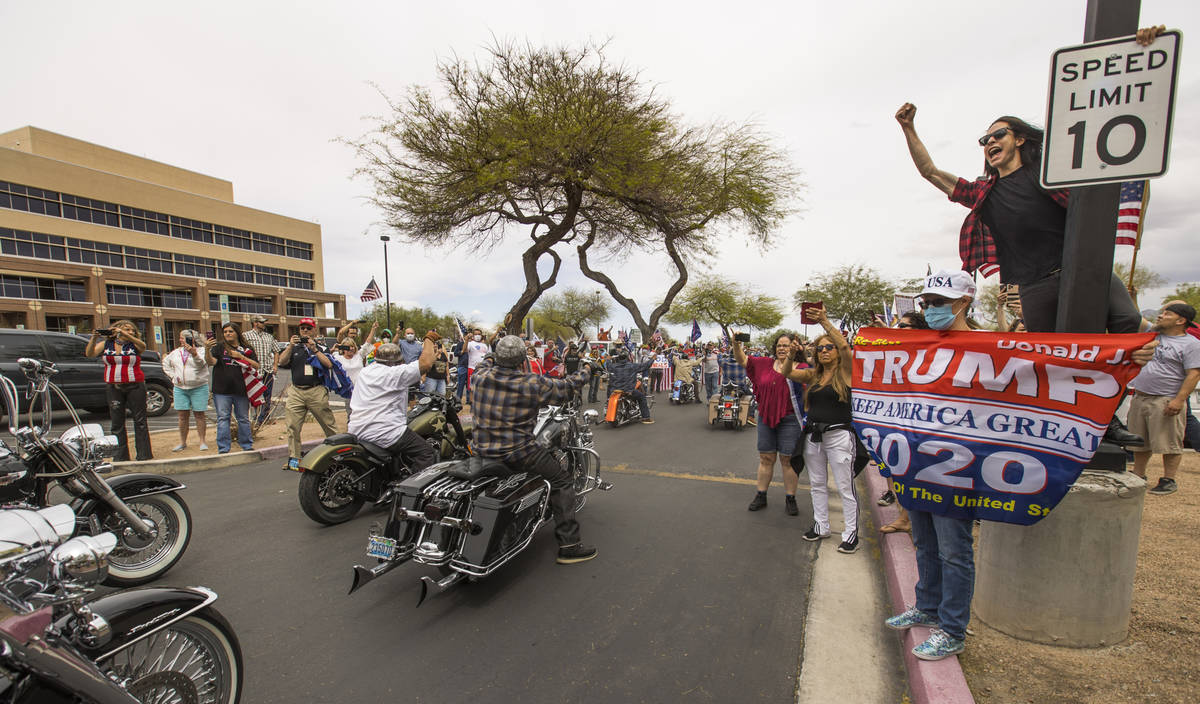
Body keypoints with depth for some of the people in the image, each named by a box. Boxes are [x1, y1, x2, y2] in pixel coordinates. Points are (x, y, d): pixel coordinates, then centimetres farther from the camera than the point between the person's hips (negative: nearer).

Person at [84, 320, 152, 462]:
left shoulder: (134, 344, 3)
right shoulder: (106, 344, 10)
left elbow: (143, 346, -19)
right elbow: (90, 354, -2)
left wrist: (125, 334, -28)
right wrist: (94, 337, -13)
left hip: (135, 386, -2)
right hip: (113, 387, 2)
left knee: (140, 420, 0)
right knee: (116, 422, 5)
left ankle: (144, 454, 5)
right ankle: (120, 457, 11)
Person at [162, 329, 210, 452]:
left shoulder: (200, 351, -3)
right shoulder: (176, 352, 12)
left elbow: (201, 364, -22)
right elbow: (165, 363, 25)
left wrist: (194, 354, -41)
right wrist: (173, 376, 12)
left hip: (199, 388, -4)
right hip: (180, 388, 4)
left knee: (199, 414, 0)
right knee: (183, 415, 6)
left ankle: (202, 441, 8)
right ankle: (182, 442, 15)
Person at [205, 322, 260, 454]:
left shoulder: (247, 349, 10)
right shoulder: (219, 346, 5)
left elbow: (256, 366, 2)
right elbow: (211, 362, -9)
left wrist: (241, 356, -8)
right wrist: (207, 349, -25)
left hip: (241, 390, 1)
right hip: (222, 390, -1)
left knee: (244, 419, 9)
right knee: (223, 418, 0)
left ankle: (247, 446, 19)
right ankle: (223, 449, 7)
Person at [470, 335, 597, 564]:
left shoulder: (481, 376, -2)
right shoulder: (533, 384, -15)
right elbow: (566, 388, -3)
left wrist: (494, 357, 42)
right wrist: (585, 371, 15)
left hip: (481, 449, 7)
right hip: (516, 452, -7)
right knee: (561, 478, 5)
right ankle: (569, 545, 5)